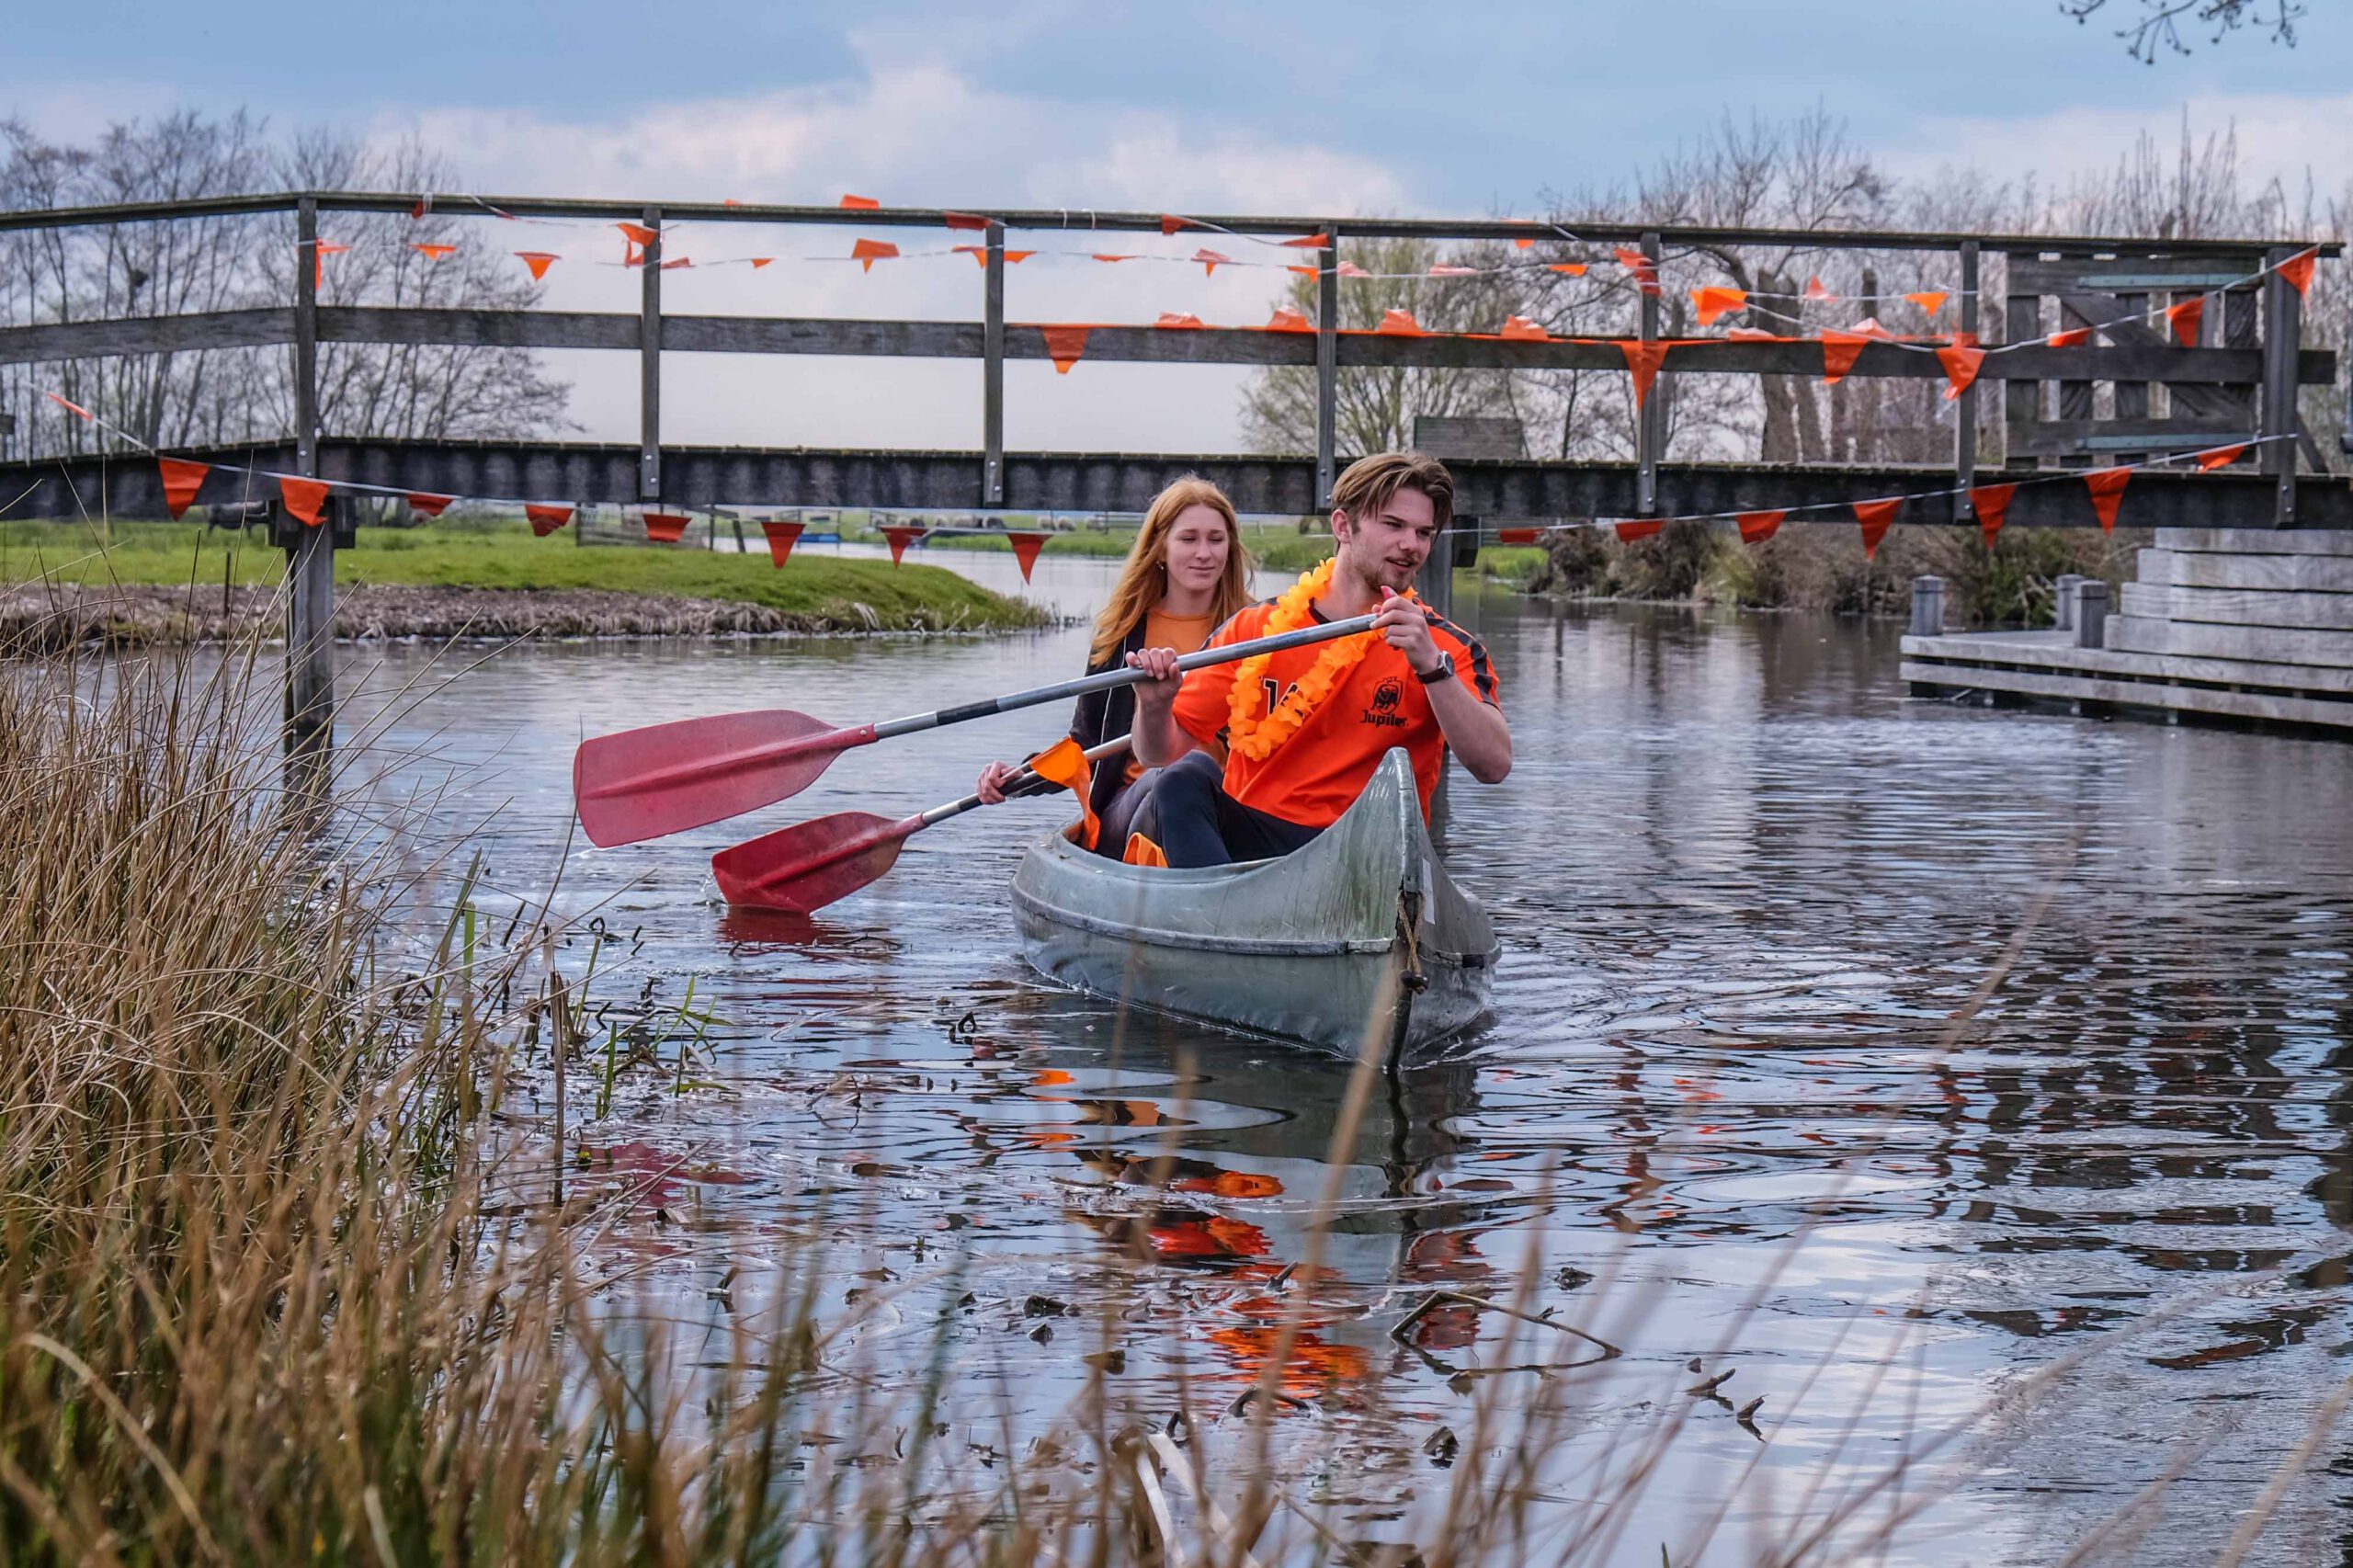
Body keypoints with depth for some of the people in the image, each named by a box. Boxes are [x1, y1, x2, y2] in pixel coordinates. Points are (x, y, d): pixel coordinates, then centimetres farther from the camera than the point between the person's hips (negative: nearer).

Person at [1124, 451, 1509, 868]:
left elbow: (1494, 766, -12)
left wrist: (1431, 667, -23)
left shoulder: (1447, 648, 5)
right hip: (1248, 842, 2)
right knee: (1189, 776, -26)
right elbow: (1160, 754, 6)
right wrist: (1154, 708, -17)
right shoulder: (1254, 629, 8)